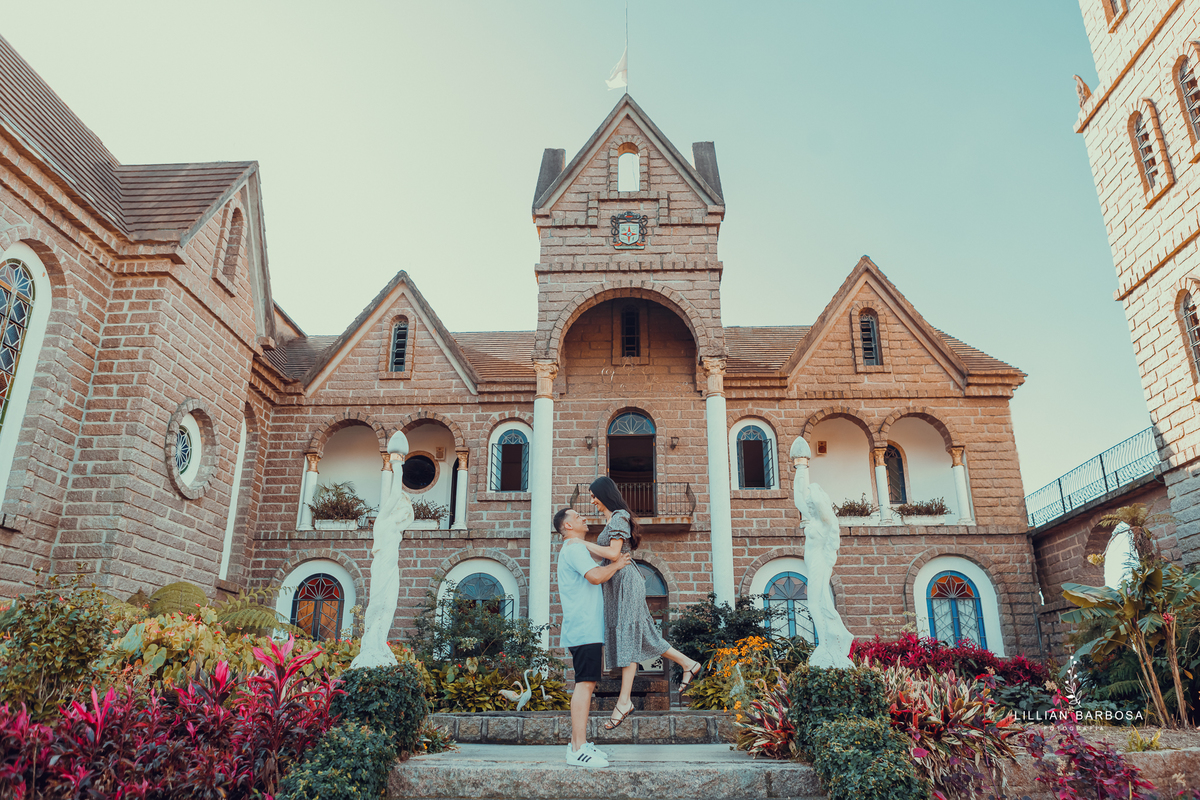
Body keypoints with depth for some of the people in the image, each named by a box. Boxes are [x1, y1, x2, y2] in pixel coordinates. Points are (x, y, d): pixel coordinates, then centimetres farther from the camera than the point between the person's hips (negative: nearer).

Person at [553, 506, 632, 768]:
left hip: (585, 628, 11)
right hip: (585, 627, -11)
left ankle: (579, 743, 15)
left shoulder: (570, 550, 26)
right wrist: (616, 564, -7)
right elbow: (595, 576, -23)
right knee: (585, 683, -14)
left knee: (587, 683, 12)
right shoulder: (575, 546, -9)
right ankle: (578, 750, -17)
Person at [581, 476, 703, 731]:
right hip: (618, 583, 10)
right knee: (642, 636, 11)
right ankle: (688, 664, 17)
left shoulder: (618, 518, -10)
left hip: (624, 581, -10)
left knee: (626, 637, -9)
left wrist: (584, 543, -14)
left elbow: (613, 554, -20)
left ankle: (624, 701, -7)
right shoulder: (613, 519, 19)